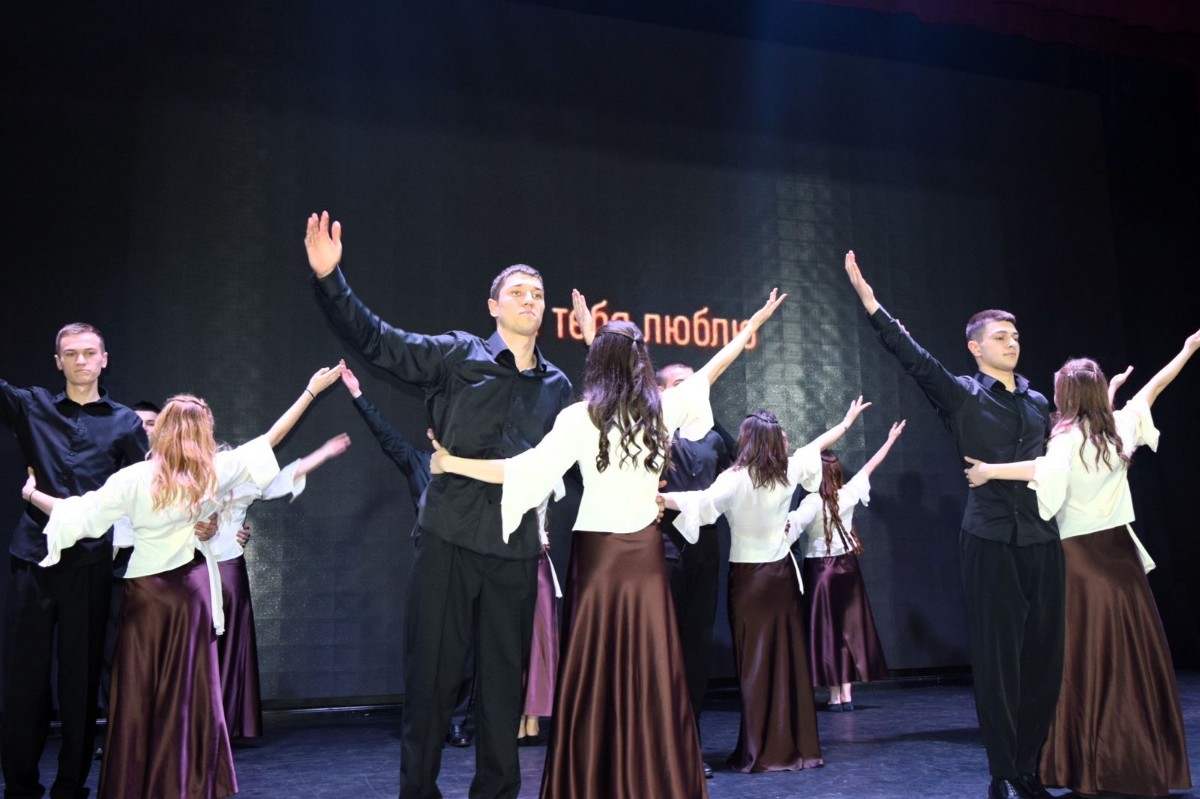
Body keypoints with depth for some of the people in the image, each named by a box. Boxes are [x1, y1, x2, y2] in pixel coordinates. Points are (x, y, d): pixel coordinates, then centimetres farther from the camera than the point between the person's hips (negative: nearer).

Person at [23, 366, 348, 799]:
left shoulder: (135, 478, -9)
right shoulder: (213, 473, -3)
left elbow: (79, 515, -8)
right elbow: (269, 439, 2)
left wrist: (32, 494, 9)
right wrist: (311, 391, 8)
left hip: (145, 590, -1)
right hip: (191, 587, 1)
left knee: (139, 691, 7)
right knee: (190, 692, 7)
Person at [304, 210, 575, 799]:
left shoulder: (557, 387, 10)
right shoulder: (457, 356, 0)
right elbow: (376, 339, -8)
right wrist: (329, 279, -19)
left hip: (516, 548, 3)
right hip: (448, 537, -3)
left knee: (504, 678, 11)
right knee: (431, 673, 5)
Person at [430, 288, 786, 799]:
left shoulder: (580, 418, -7)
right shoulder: (663, 409, 3)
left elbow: (524, 471, -15)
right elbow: (706, 374, 18)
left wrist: (451, 463, -8)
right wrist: (752, 327, 32)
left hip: (598, 553, -2)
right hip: (645, 552, 3)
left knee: (593, 676, 3)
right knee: (652, 674, 7)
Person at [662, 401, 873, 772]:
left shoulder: (736, 479, -15)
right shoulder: (788, 471, 0)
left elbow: (702, 503, -32)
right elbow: (817, 445, 17)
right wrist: (848, 421, 33)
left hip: (748, 577, -4)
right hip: (782, 573, 4)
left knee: (755, 663, -1)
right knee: (789, 659, 8)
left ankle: (759, 752, 0)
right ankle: (797, 747, 14)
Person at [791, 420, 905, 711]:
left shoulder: (812, 502, -16)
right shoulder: (848, 494, -2)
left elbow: (791, 524, -33)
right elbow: (869, 467, 11)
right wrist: (891, 439, 23)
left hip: (819, 569, -5)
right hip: (847, 567, 5)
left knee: (826, 628, 1)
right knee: (849, 627, 10)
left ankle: (835, 695, 3)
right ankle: (847, 692, 14)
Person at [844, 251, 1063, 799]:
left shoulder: (1038, 402, 15)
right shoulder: (961, 395, 1)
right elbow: (913, 358, -12)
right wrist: (870, 301, -20)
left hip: (1043, 539, 5)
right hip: (991, 541, -4)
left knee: (1044, 659, 7)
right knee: (997, 660, -1)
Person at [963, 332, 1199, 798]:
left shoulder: (1069, 437, -10)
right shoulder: (1119, 429, 5)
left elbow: (1048, 470, -32)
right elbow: (1151, 389, 21)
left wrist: (990, 471, -30)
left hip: (1081, 557, -5)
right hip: (1120, 554, 5)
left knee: (1088, 660, 0)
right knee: (1135, 657, 10)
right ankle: (1147, 760, 17)